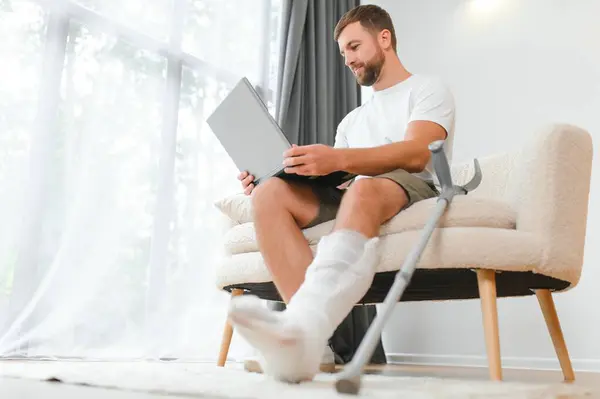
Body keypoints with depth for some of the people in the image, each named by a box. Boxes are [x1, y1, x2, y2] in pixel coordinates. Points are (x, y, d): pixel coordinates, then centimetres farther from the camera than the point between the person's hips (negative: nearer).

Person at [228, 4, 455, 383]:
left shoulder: (428, 89, 10)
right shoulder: (352, 120, 30)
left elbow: (416, 154, -11)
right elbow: (332, 177, 18)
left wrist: (339, 159, -29)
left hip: (414, 191, -5)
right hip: (353, 197, 6)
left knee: (364, 189, -40)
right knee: (271, 193, -23)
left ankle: (303, 325, -62)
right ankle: (310, 336, -42)